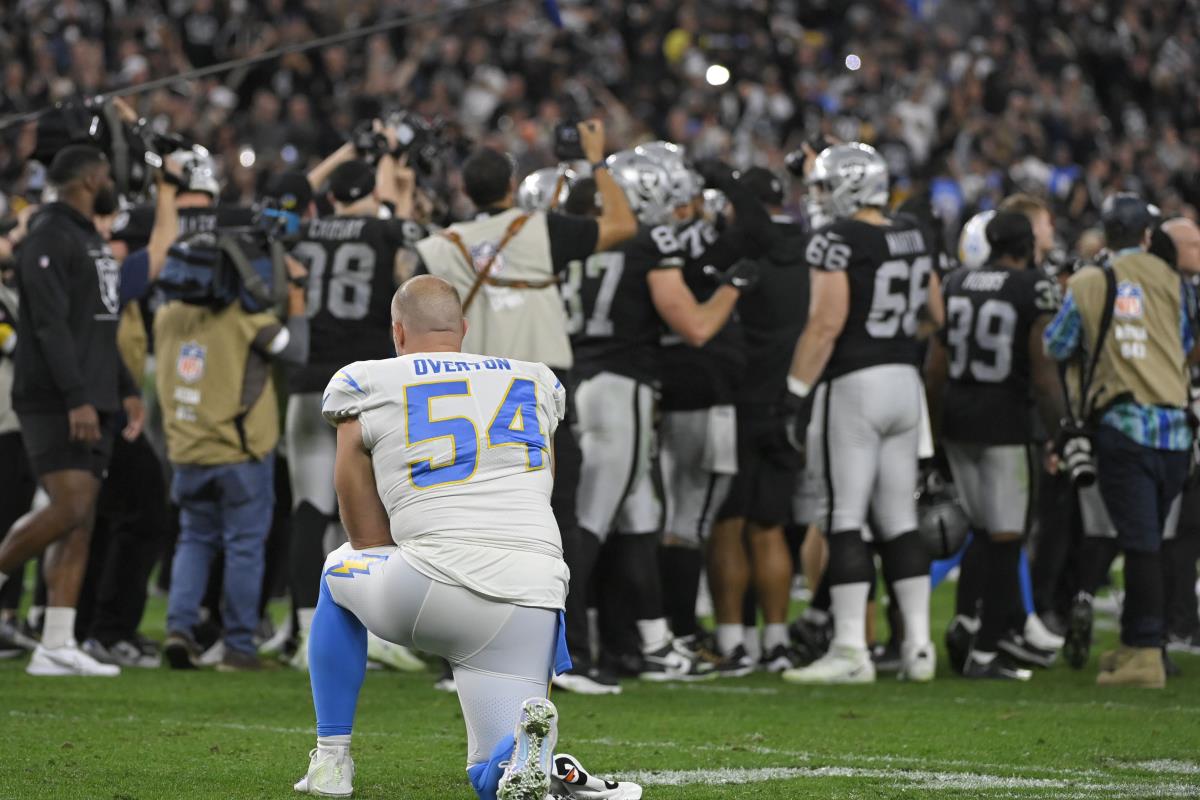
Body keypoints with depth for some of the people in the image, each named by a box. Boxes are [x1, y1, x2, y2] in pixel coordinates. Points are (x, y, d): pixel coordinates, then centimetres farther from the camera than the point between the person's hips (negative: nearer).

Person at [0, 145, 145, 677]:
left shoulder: (90, 240, 21)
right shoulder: (50, 239, -11)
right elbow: (51, 325, -19)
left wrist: (126, 391, 19)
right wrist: (77, 398, -24)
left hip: (90, 403, 9)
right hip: (55, 403, -9)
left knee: (81, 524, 3)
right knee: (71, 509, -20)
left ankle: (56, 648, 1)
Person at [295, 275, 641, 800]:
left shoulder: (365, 387, 10)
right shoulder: (536, 383, 20)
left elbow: (370, 541, 15)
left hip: (433, 586, -2)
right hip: (532, 596, 3)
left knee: (339, 573, 32)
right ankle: (530, 748, -26)